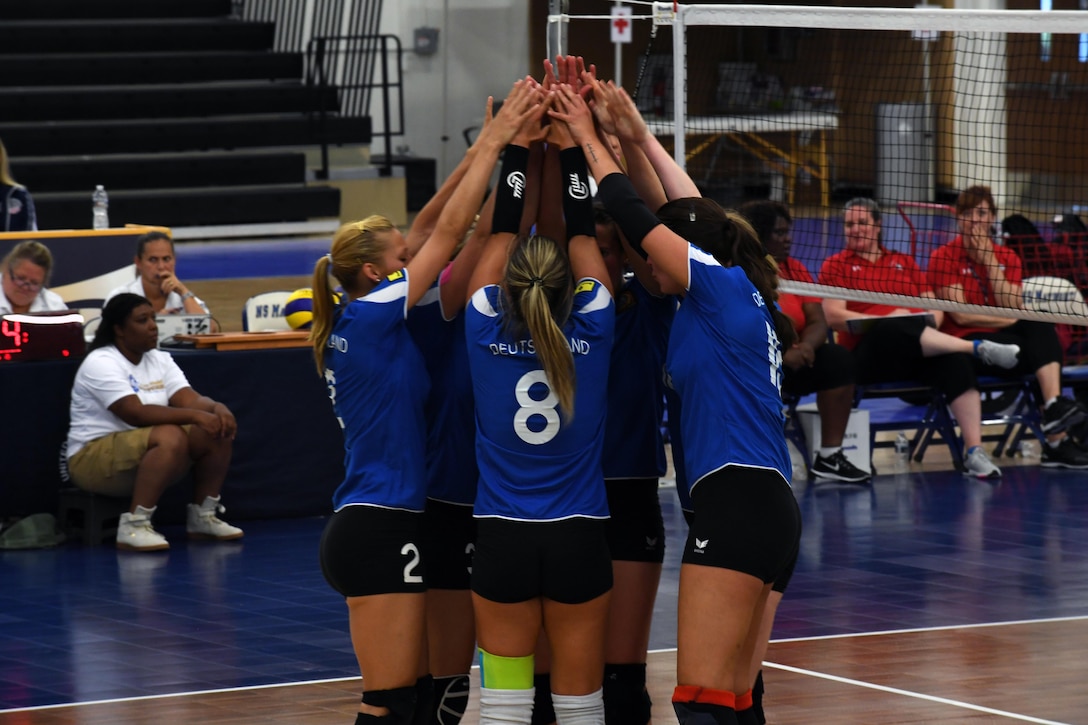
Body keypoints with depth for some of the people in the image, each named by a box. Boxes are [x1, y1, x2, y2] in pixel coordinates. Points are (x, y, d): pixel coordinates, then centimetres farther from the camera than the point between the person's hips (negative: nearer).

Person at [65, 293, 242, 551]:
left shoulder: (160, 360, 10)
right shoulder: (101, 363, -15)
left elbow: (191, 400, -2)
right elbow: (136, 414, -26)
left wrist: (217, 409, -25)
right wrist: (194, 416, -31)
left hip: (150, 451, 8)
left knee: (219, 432, -8)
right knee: (171, 437, -34)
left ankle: (203, 517, 1)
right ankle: (134, 526, -35)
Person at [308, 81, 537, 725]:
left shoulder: (353, 324, 11)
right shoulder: (371, 317, -12)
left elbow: (433, 232, 16)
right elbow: (448, 233, -10)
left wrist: (481, 151, 14)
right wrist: (493, 145, -4)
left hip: (368, 525, 10)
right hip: (381, 529, -10)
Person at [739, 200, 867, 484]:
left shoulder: (794, 270, 7)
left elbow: (818, 322, -1)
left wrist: (806, 346, -24)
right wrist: (781, 354, -33)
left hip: (790, 362, 6)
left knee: (838, 359, -16)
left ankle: (829, 457, -11)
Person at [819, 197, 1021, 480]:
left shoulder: (904, 262, 25)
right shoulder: (836, 265, 14)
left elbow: (935, 308, 20)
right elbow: (834, 316, -1)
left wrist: (931, 321, -6)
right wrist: (885, 319, -13)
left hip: (921, 349, 3)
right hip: (869, 354, -3)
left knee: (956, 361, -32)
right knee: (897, 328, -40)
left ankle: (974, 453, -40)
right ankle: (978, 348, -41)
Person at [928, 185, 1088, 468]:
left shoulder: (1007, 258, 13)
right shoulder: (944, 258, -1)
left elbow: (1012, 308, -4)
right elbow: (961, 316, -10)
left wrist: (989, 261, -7)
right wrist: (1011, 321, -11)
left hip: (1005, 340, 5)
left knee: (1041, 326, -29)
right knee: (1042, 348, -31)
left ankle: (1054, 406, -47)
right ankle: (1057, 440, -39)